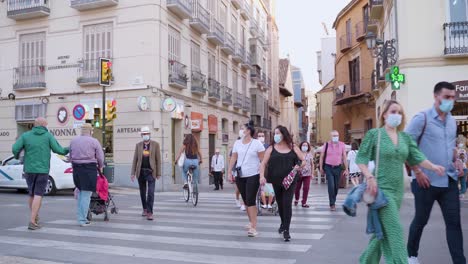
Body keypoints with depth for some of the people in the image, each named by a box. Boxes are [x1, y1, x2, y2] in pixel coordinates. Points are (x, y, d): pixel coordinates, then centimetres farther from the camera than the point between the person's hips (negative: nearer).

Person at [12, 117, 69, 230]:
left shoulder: (25, 135, 2)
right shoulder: (48, 136, -2)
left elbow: (15, 149, -7)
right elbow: (58, 150, -4)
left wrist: (16, 156, 15)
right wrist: (68, 150, 15)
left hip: (29, 170, 3)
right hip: (43, 170, -3)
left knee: (32, 194, 19)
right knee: (38, 195, -3)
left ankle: (35, 216, 31)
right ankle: (32, 222, -10)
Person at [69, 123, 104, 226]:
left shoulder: (73, 141, 10)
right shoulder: (94, 141, -4)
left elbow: (70, 156, 11)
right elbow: (100, 157, -2)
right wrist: (100, 167, 15)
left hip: (76, 168, 5)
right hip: (89, 169, -5)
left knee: (80, 192, 19)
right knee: (86, 194, -1)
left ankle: (80, 216, 21)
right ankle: (82, 220, 1)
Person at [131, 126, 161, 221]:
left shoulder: (155, 144, 1)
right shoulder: (138, 145, 7)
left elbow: (158, 159, 0)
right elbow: (135, 159, 7)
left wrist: (158, 173, -3)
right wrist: (133, 173, 2)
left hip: (151, 171, -3)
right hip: (140, 172, 3)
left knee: (150, 193, -10)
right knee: (142, 192, 13)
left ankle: (149, 213, -6)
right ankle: (145, 209, 30)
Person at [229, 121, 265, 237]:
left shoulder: (257, 143, -7)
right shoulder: (237, 143, 8)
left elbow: (263, 160, -8)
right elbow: (233, 158, 10)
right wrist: (230, 171, 3)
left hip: (253, 176, -5)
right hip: (240, 176, 6)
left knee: (251, 201, -11)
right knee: (245, 201, 12)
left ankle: (253, 227, -8)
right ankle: (251, 221, 29)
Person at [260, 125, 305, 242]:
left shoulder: (293, 148, 6)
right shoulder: (271, 149, 6)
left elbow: (303, 161, 11)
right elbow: (264, 163, 1)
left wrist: (299, 166, -11)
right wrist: (262, 176, -14)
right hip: (276, 181, 2)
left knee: (287, 204, -11)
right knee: (280, 203, 15)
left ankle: (286, 230, -5)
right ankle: (283, 222, 41)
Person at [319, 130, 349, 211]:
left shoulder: (342, 145, 0)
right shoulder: (326, 145, -1)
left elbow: (344, 157, 2)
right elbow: (322, 157, 6)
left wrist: (346, 169, 0)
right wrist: (321, 168, 4)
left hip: (338, 168, 2)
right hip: (328, 168, -2)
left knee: (336, 186, 10)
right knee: (331, 186, -10)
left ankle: (333, 201, 31)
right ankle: (332, 204, -3)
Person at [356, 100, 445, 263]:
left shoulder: (405, 137, 10)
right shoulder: (374, 134, -6)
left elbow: (417, 157, 4)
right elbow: (361, 158, -7)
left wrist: (433, 166, -13)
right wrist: (369, 177, -20)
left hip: (398, 189, 6)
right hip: (381, 188, -6)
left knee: (383, 229, 14)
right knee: (395, 230, -10)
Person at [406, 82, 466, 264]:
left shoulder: (452, 121, 10)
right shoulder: (422, 118, -10)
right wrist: (417, 171, -14)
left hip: (449, 180, 5)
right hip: (427, 180, -5)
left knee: (454, 222, 2)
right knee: (421, 220, 9)